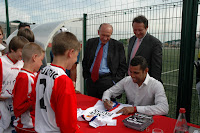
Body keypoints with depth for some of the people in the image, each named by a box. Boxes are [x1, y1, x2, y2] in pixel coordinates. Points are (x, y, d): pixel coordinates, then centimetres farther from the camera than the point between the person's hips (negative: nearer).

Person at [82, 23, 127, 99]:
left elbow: (123, 66, 0)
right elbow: (84, 62, 14)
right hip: (91, 80, 3)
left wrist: (114, 81, -8)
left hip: (107, 81, -3)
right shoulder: (90, 42, 9)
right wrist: (86, 77, 6)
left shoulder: (118, 46, 0)